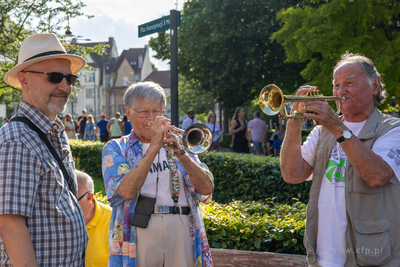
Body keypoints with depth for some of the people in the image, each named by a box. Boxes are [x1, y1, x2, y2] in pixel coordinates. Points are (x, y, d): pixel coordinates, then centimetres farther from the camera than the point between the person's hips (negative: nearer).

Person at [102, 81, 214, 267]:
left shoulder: (175, 144, 13)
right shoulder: (116, 148, 6)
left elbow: (206, 189, 0)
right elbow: (125, 192, -13)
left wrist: (181, 154, -14)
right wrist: (153, 148, -16)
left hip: (182, 234, 2)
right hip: (140, 236, -2)